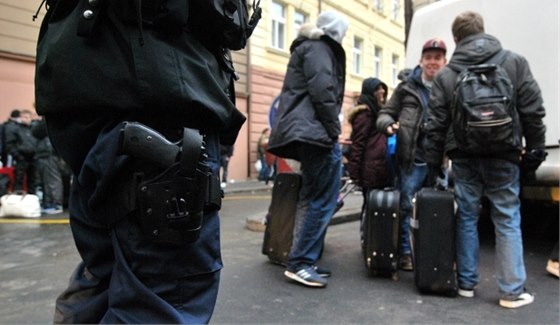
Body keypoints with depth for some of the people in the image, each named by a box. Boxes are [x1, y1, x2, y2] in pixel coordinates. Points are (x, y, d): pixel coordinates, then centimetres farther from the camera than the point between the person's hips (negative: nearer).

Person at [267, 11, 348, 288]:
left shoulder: (308, 47, 29)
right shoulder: (318, 48, -1)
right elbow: (322, 91, -16)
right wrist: (334, 129, -11)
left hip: (306, 131, 10)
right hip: (315, 131, -10)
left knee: (312, 197, 10)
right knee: (324, 198, -9)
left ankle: (302, 260, 15)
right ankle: (300, 262, -6)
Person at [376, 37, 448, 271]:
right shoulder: (407, 87, 7)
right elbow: (385, 113, 11)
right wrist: (388, 124, -11)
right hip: (412, 158, -1)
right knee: (406, 206, 5)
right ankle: (405, 252, 20)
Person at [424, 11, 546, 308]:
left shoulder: (445, 75, 3)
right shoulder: (515, 62, 4)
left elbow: (436, 125, 1)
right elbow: (533, 111, 2)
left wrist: (433, 163, 7)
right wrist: (535, 149, 9)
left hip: (463, 157, 1)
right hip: (503, 155, 0)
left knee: (466, 218, 9)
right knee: (507, 220, 6)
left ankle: (466, 282, 17)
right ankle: (513, 291, 9)